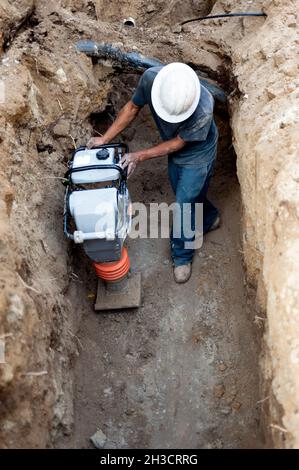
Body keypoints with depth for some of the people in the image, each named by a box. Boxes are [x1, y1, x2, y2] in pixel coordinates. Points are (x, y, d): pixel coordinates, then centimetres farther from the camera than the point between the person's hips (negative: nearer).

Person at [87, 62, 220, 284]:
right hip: (175, 150, 5)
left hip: (197, 155, -5)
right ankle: (210, 218, 54)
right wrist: (106, 138, -10)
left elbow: (178, 143, -25)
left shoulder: (203, 109, -42)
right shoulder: (151, 77, -31)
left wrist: (140, 156, -22)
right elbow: (133, 107, -10)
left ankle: (182, 254, 31)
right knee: (185, 197, 23)